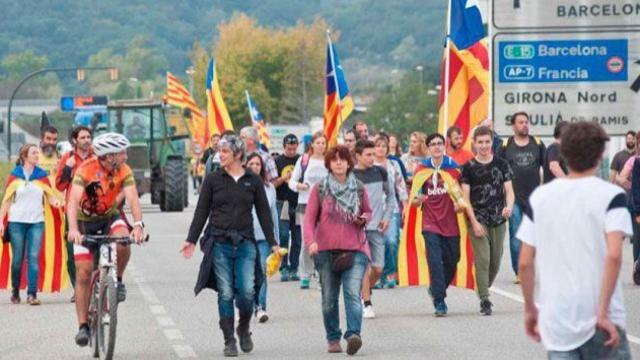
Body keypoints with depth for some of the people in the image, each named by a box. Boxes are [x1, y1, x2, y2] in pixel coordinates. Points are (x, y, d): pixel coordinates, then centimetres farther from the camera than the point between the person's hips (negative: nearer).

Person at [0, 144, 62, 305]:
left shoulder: (42, 176, 8)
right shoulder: (15, 176, 3)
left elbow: (50, 197, 8)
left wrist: (56, 202, -16)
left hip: (36, 221, 1)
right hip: (17, 221, -1)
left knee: (34, 258, -9)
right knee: (18, 259, 3)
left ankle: (32, 294, -11)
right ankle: (15, 292, 18)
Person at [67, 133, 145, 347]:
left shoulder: (124, 171, -16)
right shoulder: (86, 169, -25)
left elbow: (132, 198, -26)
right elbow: (74, 201, -36)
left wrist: (138, 224, -44)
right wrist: (73, 229, -51)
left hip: (110, 216, 2)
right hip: (85, 221, -2)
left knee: (123, 243, -32)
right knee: (83, 272, -9)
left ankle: (118, 280, -3)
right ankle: (83, 326, -3)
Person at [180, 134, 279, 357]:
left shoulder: (253, 181, 6)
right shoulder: (213, 180, 5)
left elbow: (264, 213, 9)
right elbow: (201, 212, 7)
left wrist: (272, 243, 6)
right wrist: (191, 240, 1)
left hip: (245, 244, 0)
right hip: (219, 243, 0)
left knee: (247, 291, -10)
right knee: (226, 294, -2)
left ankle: (244, 329, 17)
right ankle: (229, 341, 7)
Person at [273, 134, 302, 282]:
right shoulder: (277, 161, 4)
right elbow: (272, 184, 2)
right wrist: (284, 178, -15)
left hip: (298, 203, 2)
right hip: (283, 203, -2)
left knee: (297, 239, 4)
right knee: (283, 236, -7)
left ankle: (294, 269, 10)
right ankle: (284, 268, -3)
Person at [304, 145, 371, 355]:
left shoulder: (359, 189, 9)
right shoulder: (319, 189, 4)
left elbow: (368, 211, 23)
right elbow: (309, 217, 0)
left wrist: (364, 219, -2)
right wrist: (310, 241, -16)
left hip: (355, 250, 0)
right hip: (326, 250, 0)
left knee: (353, 293, -17)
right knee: (329, 298, 6)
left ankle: (353, 335, -28)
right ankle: (333, 339, 18)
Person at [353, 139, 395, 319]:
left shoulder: (380, 172, 5)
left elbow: (391, 195, 17)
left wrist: (387, 216, 7)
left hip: (377, 228, 3)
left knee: (378, 268, 4)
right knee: (364, 265, -10)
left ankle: (365, 292, 29)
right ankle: (367, 304, -3)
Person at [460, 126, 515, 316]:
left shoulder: (502, 164, 6)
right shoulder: (469, 168, -1)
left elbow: (509, 191, 4)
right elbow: (465, 197, -3)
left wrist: (509, 206, -18)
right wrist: (474, 222, -12)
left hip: (499, 221, 3)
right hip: (478, 220, -3)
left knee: (495, 261, 8)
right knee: (482, 259, -11)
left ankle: (484, 290, 29)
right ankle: (484, 300, -9)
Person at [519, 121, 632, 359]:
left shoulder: (540, 196, 5)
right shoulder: (611, 195, -5)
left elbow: (525, 262, 5)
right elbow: (613, 256, -18)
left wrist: (530, 309, 16)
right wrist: (603, 312, -15)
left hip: (555, 320, 3)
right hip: (599, 321, -3)